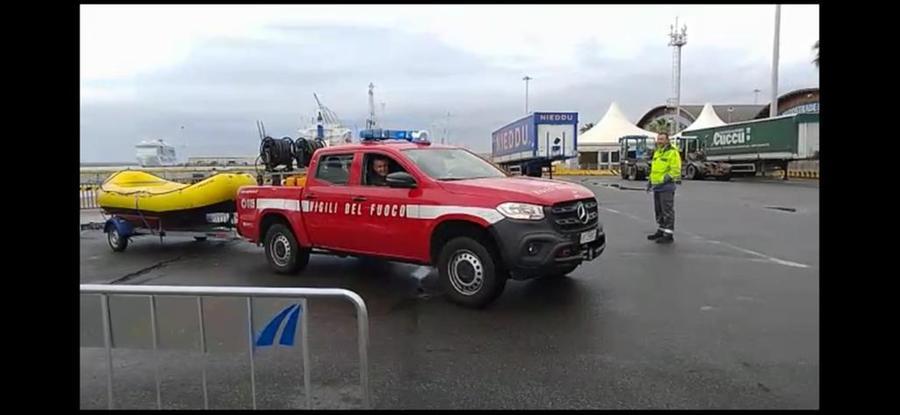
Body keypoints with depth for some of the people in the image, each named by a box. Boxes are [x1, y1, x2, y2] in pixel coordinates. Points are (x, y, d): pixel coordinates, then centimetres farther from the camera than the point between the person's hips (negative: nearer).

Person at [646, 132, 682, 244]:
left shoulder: (672, 153, -10)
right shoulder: (657, 152, 16)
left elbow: (675, 170, -17)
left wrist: (664, 179, -23)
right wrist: (650, 180, 18)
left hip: (666, 186, -8)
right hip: (657, 186, 9)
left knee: (667, 211, -6)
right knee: (659, 210, 14)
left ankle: (669, 235, -3)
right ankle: (661, 231, 25)